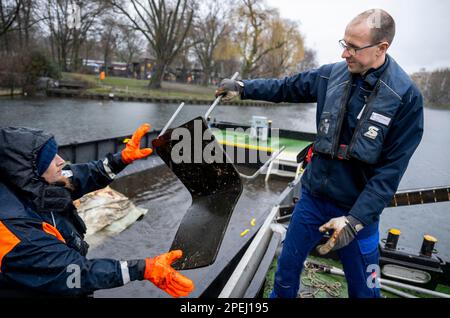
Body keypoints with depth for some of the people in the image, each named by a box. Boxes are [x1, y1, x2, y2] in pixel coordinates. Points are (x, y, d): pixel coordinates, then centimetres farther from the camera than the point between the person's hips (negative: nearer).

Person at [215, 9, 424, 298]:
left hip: (357, 208, -3)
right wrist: (243, 87, 3)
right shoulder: (333, 74, -5)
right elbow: (285, 88, 9)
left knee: (363, 286, 15)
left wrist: (355, 219, -21)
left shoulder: (405, 96, -15)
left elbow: (392, 168, -16)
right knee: (287, 266, 16)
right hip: (313, 196, 3)